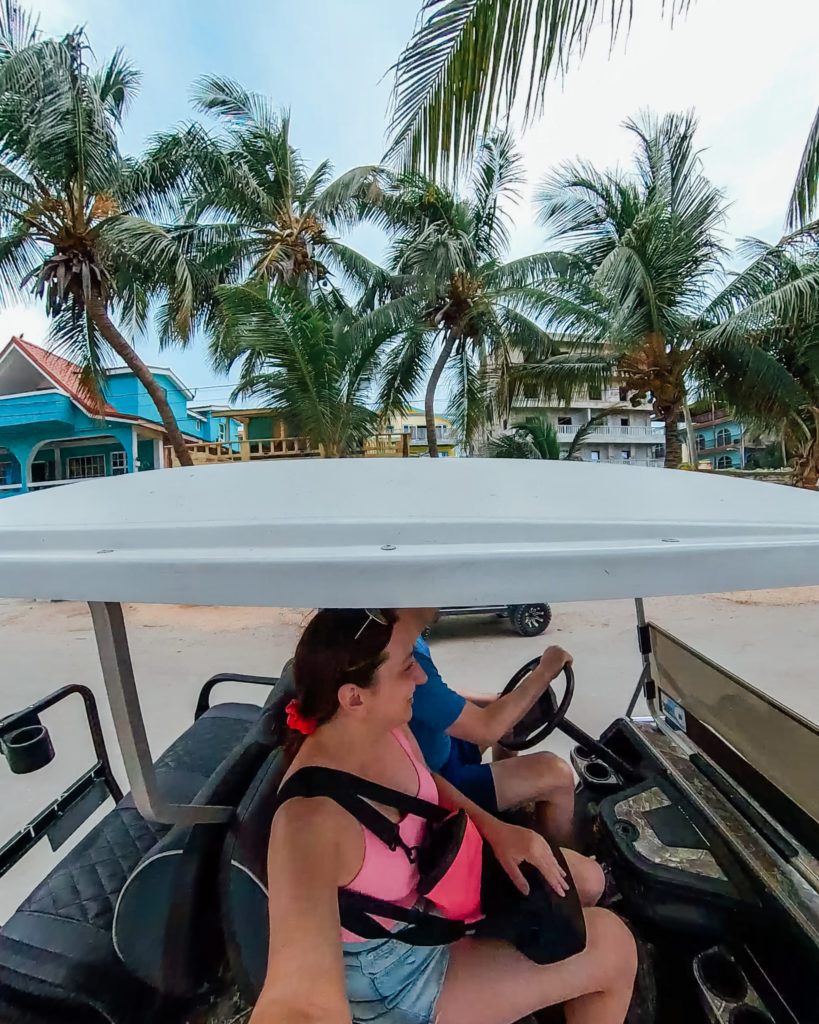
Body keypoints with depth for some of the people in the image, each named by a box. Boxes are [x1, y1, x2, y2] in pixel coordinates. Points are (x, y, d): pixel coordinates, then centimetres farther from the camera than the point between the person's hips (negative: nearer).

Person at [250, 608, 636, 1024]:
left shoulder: (387, 725, -16)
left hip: (427, 885, 7)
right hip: (391, 968, -6)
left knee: (582, 876, 13)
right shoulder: (310, 820, -39)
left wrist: (494, 828, -13)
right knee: (611, 945, -8)